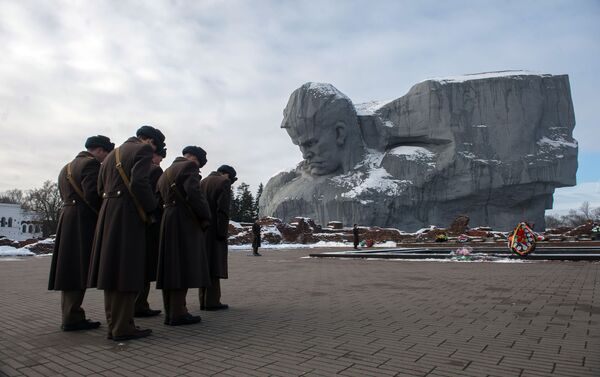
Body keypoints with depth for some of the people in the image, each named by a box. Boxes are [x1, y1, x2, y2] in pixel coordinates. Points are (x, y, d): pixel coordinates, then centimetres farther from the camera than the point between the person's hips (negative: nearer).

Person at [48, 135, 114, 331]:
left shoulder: (67, 167, 22)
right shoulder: (91, 164, -9)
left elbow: (65, 195, 19)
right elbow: (92, 195, -20)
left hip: (67, 218, 10)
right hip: (83, 221, -9)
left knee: (70, 269, 11)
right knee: (79, 269, -6)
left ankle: (69, 315, 18)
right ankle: (72, 317, -2)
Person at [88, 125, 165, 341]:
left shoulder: (112, 154, 21)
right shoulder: (143, 149, -5)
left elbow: (100, 188, 19)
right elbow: (139, 183, -18)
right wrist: (151, 208, -5)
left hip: (107, 214, 8)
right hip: (128, 215, -8)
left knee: (113, 269, 11)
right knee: (128, 272, -3)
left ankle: (113, 324, 19)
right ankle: (122, 327, 1)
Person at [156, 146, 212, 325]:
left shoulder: (165, 172, 24)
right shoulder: (188, 166, -5)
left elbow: (162, 198, 20)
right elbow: (194, 194, -18)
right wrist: (205, 218, -10)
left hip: (167, 222, 9)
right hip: (185, 222, -9)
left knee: (171, 267, 10)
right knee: (184, 267, -7)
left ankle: (170, 312, 15)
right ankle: (178, 314, -5)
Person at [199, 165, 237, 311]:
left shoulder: (202, 182, 16)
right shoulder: (224, 183, -6)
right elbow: (223, 210, -15)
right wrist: (222, 232, -15)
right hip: (214, 231, -7)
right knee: (215, 265, -3)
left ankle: (203, 300, 14)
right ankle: (212, 301, -2)